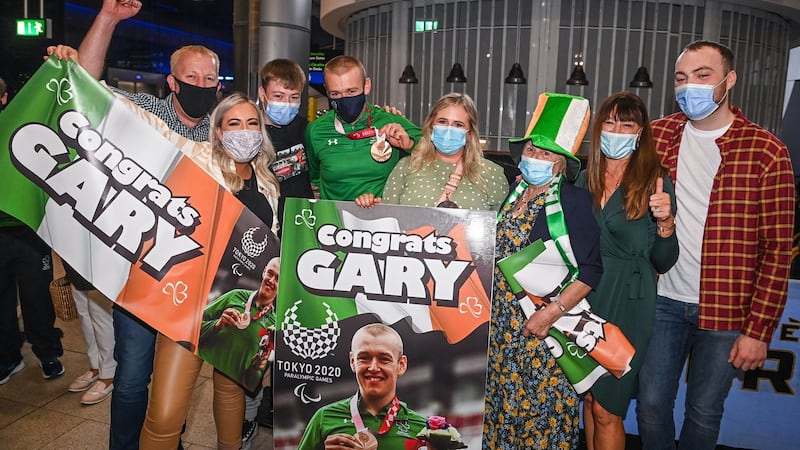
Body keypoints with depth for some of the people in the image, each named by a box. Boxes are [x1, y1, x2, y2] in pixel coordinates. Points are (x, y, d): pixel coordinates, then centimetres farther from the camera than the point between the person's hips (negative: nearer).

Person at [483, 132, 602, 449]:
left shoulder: (575, 201, -8)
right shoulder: (511, 194, 9)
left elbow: (590, 271, -13)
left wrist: (551, 313, -20)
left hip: (545, 323, -5)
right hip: (500, 321, 6)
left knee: (542, 401, 4)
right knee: (499, 398, 14)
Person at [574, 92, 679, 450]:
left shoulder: (655, 182, -8)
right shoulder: (585, 179, 4)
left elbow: (663, 263, -7)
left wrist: (665, 222, -26)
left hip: (628, 304, -4)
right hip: (585, 297, 4)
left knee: (606, 409, 3)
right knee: (589, 394, 17)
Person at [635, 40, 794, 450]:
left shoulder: (766, 152, -8)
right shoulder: (656, 136, 0)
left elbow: (778, 249, -6)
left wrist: (758, 329, -8)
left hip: (726, 311, -2)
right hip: (662, 300, 2)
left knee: (704, 411, 14)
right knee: (651, 404, 12)